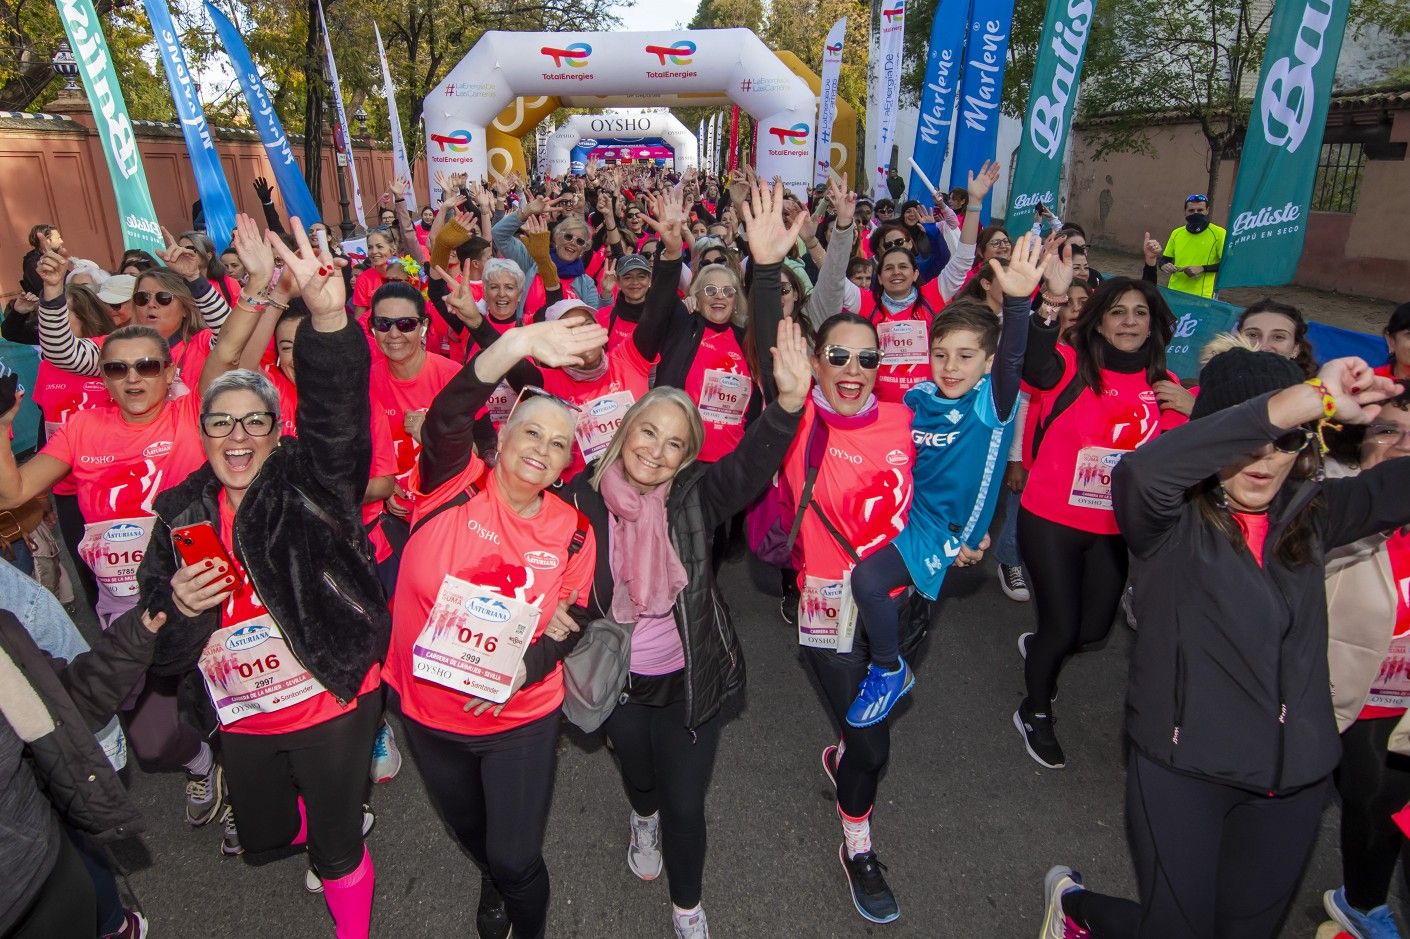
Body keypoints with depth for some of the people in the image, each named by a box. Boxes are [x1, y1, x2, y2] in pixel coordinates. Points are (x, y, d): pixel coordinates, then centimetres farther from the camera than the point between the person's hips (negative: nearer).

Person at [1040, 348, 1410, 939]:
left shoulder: (1310, 514, 3)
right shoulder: (1173, 519, -15)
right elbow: (1142, 470, -37)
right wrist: (1311, 397, -40)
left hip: (1295, 776, 6)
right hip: (1183, 765, -5)